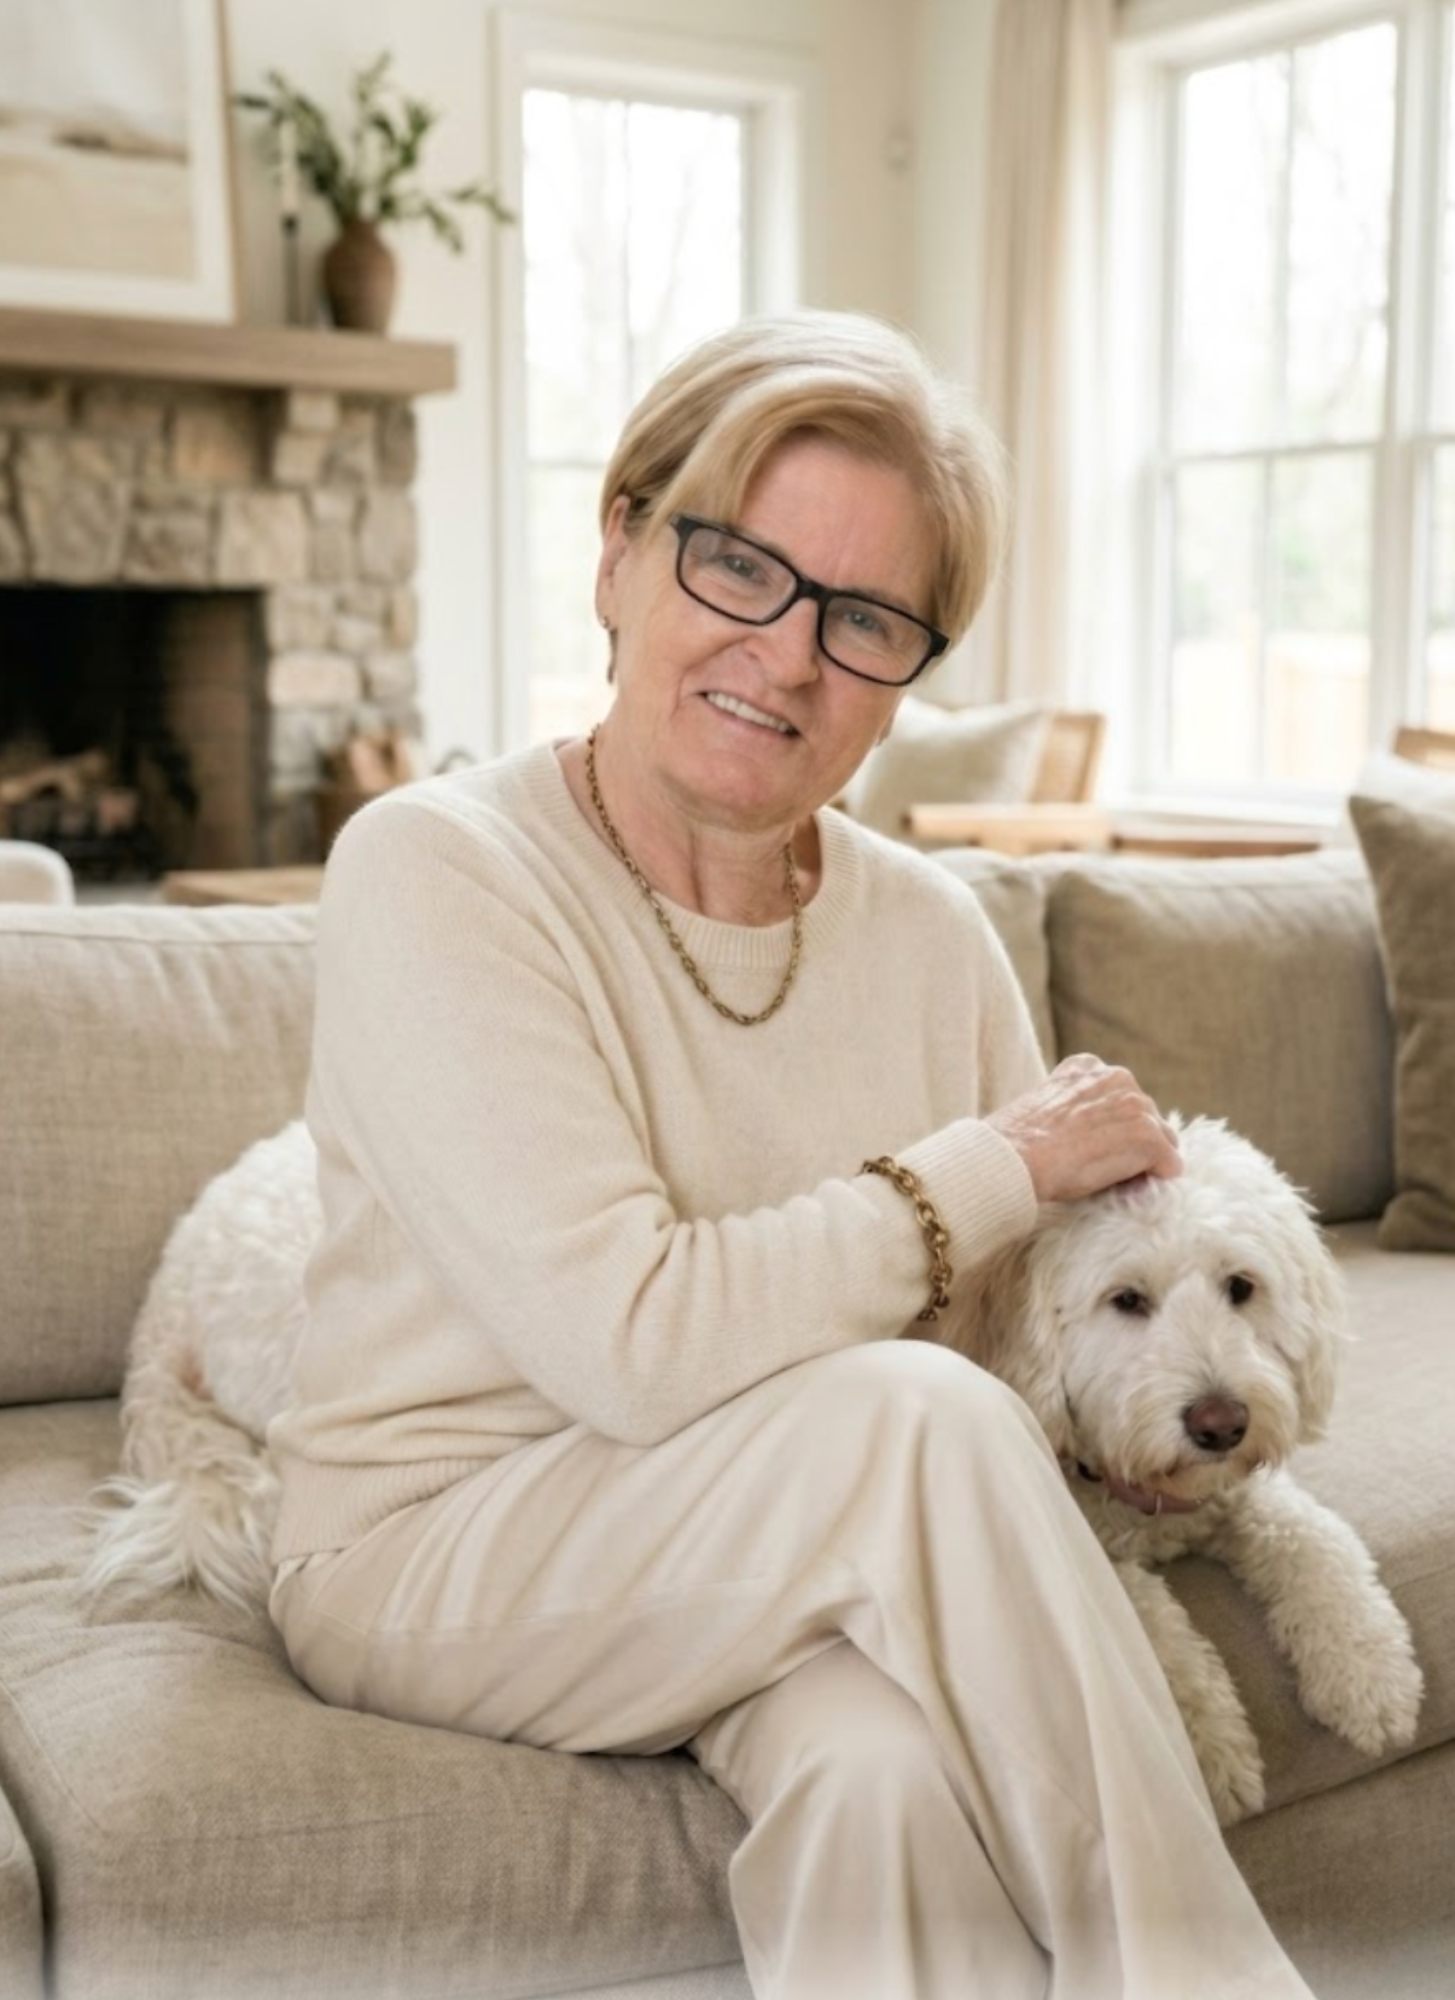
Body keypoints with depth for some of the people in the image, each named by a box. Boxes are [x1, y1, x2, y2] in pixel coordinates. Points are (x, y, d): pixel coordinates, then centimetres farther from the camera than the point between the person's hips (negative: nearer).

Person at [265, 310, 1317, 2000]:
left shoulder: (931, 935, 2)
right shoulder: (434, 873, -15)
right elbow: (631, 1346, -23)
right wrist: (997, 1168, -14)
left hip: (818, 1561, 3)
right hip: (433, 1553, -3)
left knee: (886, 1778, -32)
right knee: (919, 1414, -28)